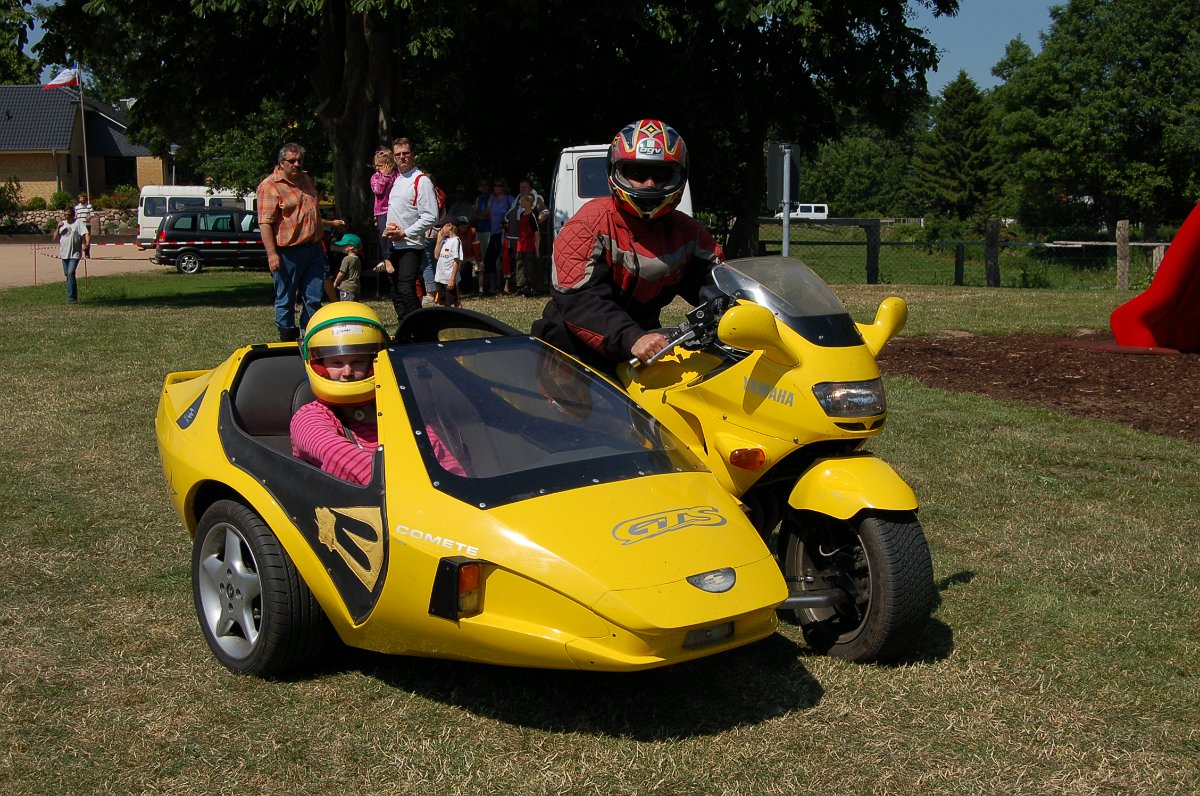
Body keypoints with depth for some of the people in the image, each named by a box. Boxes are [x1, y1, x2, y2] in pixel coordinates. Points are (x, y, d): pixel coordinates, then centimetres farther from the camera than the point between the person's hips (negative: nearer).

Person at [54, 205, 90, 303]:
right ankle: (74, 294, 29)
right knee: (67, 275, 14)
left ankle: (71, 297, -15)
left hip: (75, 253, -7)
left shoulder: (78, 223, -4)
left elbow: (86, 234, -14)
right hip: (64, 253, 7)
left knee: (71, 273, -18)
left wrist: (87, 244, -30)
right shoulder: (62, 223, 13)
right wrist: (58, 228, -4)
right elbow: (55, 238, 12)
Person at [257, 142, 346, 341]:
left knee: (314, 298, 7)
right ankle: (288, 340, 12)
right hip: (288, 252, -7)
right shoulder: (270, 186, -9)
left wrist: (330, 223, 38)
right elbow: (265, 223, -15)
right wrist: (272, 254, -21)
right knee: (285, 300, 4)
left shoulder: (306, 180, 16)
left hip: (314, 249, 7)